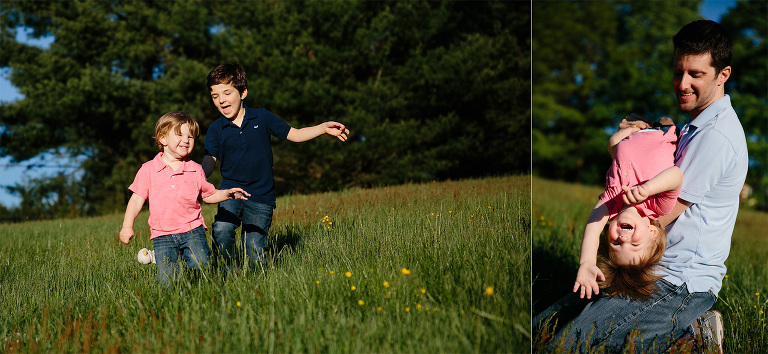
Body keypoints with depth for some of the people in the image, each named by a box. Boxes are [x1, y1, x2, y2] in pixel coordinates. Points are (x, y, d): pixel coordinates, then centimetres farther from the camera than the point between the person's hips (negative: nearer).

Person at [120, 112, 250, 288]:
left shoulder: (195, 170, 6)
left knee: (201, 270, -14)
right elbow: (137, 199, 3)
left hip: (192, 230, 1)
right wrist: (127, 226, -6)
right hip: (162, 235, -1)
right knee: (167, 281, -8)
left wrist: (228, 194, 0)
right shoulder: (148, 169, 1)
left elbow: (208, 195, 17)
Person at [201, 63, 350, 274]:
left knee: (254, 253, -4)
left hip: (261, 195, 0)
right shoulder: (216, 129, 1)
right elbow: (209, 162, -5)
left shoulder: (261, 117, 1)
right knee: (222, 230, -26)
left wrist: (324, 128, -2)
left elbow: (294, 135, 9)